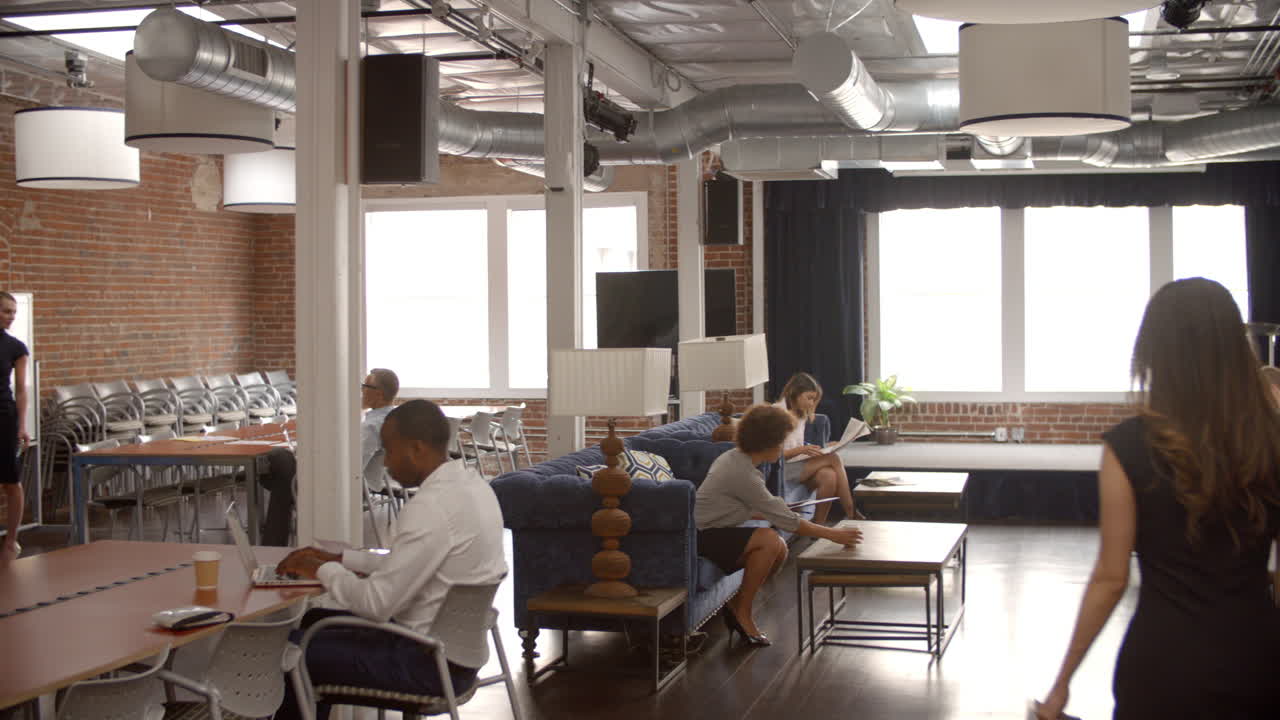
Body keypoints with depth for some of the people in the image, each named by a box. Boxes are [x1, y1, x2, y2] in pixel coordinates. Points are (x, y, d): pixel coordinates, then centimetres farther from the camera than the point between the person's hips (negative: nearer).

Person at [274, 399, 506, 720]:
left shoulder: (431, 507, -26)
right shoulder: (470, 483, 4)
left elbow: (376, 603, -23)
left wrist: (322, 570, -7)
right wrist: (339, 558, 11)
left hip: (430, 664, -10)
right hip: (454, 643, 10)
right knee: (316, 621, 21)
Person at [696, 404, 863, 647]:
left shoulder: (733, 458, 7)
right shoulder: (742, 473, -22)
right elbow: (788, 522, -20)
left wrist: (777, 511, 13)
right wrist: (833, 534, -13)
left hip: (713, 531, 10)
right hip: (704, 538, -10)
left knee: (780, 549, 1)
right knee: (769, 539, -26)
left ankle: (736, 606, 10)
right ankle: (742, 612, -12)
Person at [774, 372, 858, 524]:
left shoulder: (801, 416, 17)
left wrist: (822, 449, 5)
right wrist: (801, 450, -24)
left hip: (799, 465, 7)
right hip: (783, 470, -7)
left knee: (829, 476, -26)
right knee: (834, 459, -22)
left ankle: (819, 526, -23)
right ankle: (851, 514, -18)